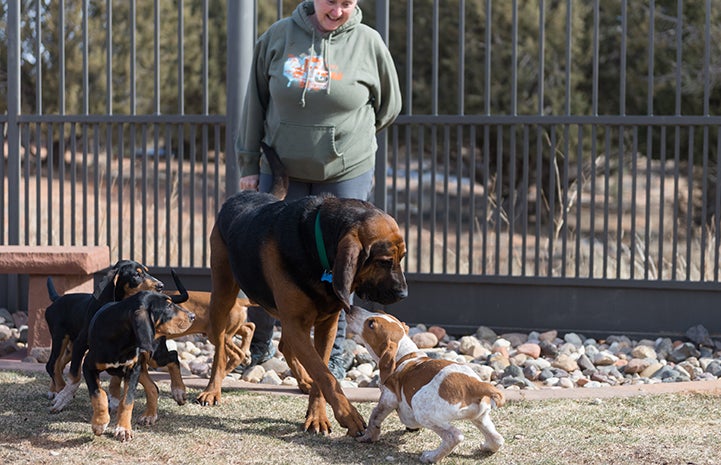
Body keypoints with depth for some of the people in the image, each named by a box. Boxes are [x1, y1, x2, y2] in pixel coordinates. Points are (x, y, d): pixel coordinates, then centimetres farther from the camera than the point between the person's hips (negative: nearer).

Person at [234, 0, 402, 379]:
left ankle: (334, 352, 15)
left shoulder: (368, 43, -5)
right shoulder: (279, 35, -3)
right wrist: (249, 166, 3)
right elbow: (255, 102, 3)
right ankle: (258, 345, 21)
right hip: (282, 170, 1)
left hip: (346, 174, -1)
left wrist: (347, 140, 10)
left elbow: (388, 106, 9)